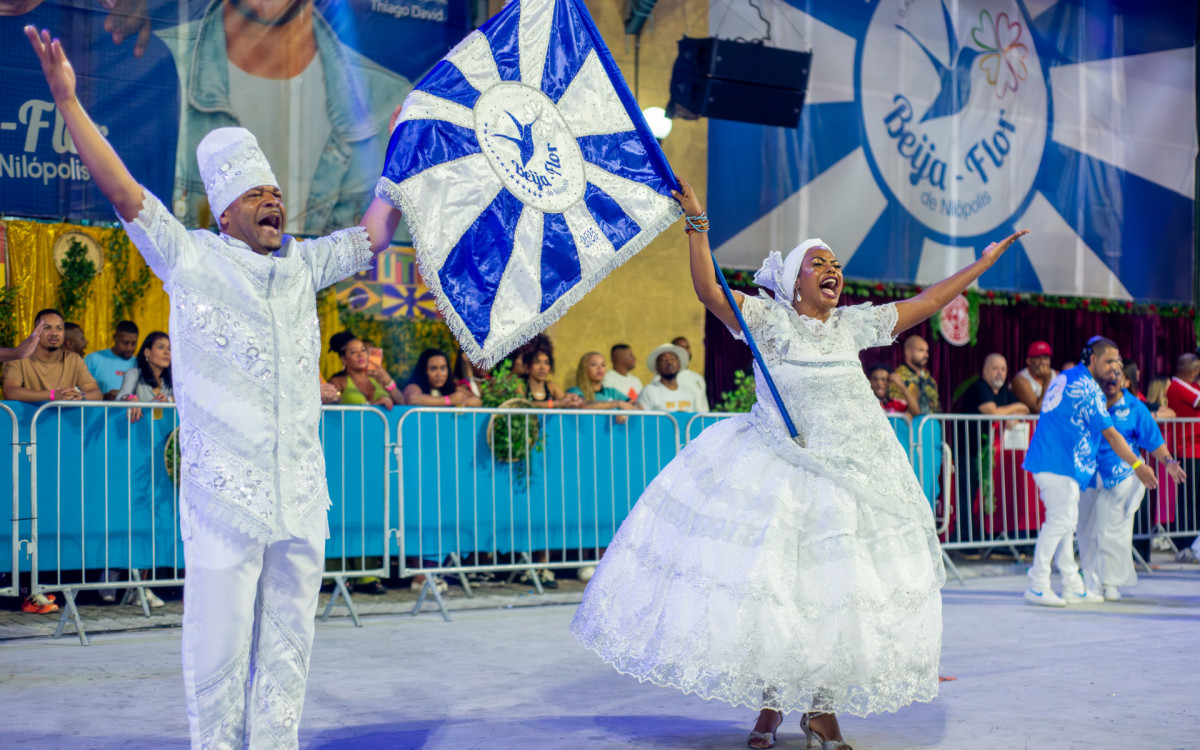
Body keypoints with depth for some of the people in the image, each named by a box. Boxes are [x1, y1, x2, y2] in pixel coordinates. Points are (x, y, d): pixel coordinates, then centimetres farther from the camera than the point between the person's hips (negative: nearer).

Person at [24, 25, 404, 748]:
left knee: (288, 642, 8)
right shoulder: (192, 260, 3)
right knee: (218, 643, -1)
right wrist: (68, 99, -4)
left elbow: (374, 234, 24)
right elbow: (124, 191, 0)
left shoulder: (303, 264, 14)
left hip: (301, 496, 4)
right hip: (223, 496, -4)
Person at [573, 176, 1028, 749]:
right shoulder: (768, 319, -2)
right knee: (770, 588, -1)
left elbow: (924, 303, 16)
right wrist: (697, 227, -20)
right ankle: (769, 704, 18)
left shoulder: (852, 325, 10)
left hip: (853, 476, 4)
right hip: (778, 475, -3)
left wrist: (983, 263, 19)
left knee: (839, 592, 4)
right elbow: (709, 291, -15)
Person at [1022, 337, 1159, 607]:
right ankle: (1037, 587, -7)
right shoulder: (1086, 387, -14)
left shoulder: (1066, 378, 16)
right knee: (1060, 521, -10)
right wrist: (1138, 465, -11)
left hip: (1051, 460, 11)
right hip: (1060, 463, -11)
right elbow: (1110, 434, -14)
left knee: (1066, 522, 12)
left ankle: (1072, 586, 16)